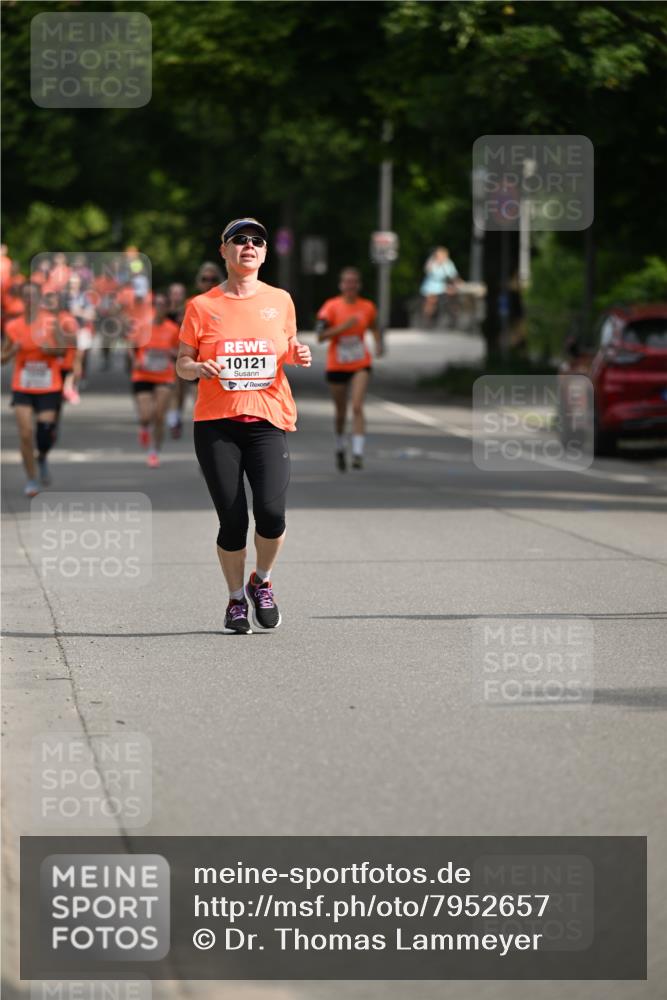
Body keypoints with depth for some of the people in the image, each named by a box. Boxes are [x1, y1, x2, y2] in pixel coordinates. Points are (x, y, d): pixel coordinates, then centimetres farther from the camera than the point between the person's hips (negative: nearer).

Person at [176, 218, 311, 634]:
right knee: (232, 520, -5)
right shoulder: (203, 306, 4)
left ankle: (262, 582, 13)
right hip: (217, 423, -1)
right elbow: (182, 363, 8)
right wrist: (198, 368, -14)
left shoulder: (280, 301, 9)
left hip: (268, 420, 1)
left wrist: (298, 354, 0)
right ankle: (237, 599, 18)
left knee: (271, 512, -16)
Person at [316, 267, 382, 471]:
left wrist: (378, 343, 2)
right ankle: (340, 448, 38)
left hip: (361, 364, 0)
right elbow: (321, 336, -14)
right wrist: (343, 327, -25)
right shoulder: (331, 307, -8)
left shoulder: (367, 307, 0)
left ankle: (358, 454, -23)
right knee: (340, 411, 11)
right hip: (337, 365, 0)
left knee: (357, 407, -18)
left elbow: (374, 327, 20)